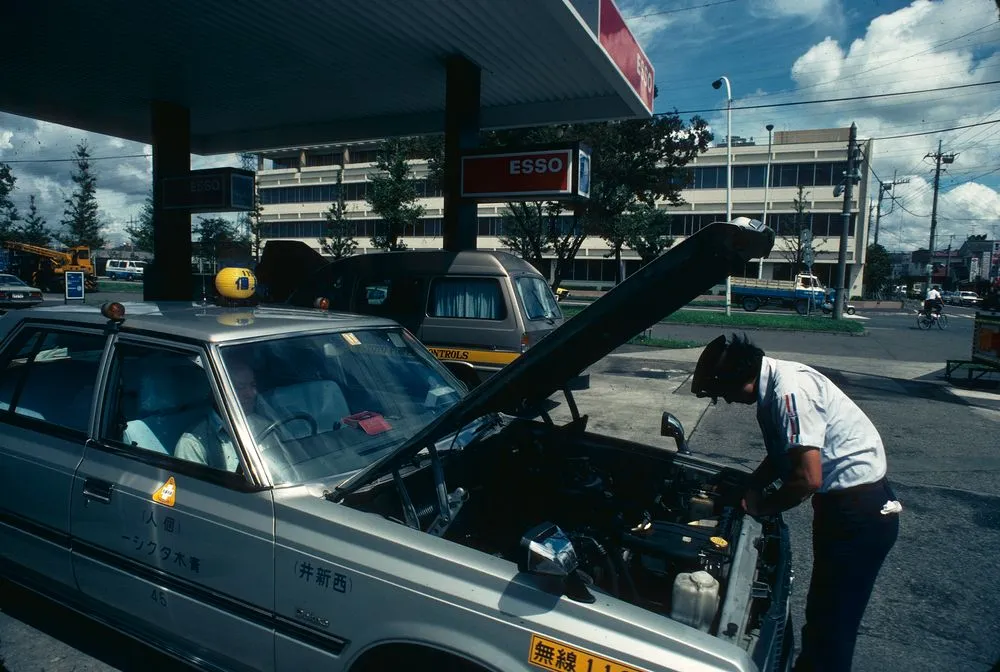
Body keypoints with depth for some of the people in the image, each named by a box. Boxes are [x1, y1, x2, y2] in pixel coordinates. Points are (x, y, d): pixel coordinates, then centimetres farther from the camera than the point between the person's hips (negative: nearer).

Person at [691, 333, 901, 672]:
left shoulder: (790, 390, -25)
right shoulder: (774, 385, 5)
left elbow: (808, 478, -27)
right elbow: (782, 456, 18)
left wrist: (759, 507, -12)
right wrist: (749, 488, 6)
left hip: (860, 512, -10)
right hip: (843, 503, 10)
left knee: (830, 623, 1)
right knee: (821, 614, 21)